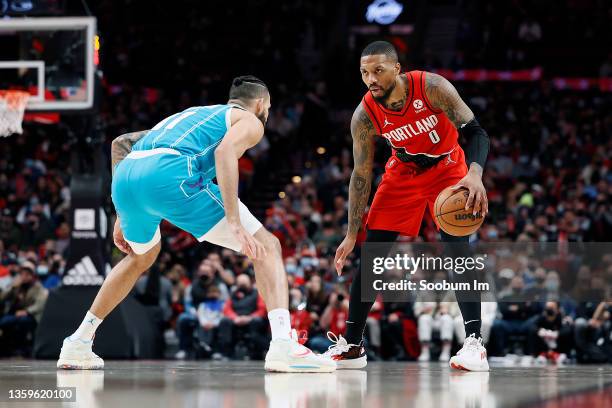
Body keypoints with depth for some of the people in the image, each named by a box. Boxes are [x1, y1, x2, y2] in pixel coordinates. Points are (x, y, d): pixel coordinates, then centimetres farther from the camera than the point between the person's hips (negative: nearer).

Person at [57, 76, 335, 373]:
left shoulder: (192, 114, 40)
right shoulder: (250, 121, 19)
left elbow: (121, 143, 36)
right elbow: (225, 150, -7)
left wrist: (123, 218, 35)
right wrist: (234, 222, -13)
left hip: (125, 177, 7)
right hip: (170, 173, -7)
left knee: (142, 256, 37)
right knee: (267, 248, 2)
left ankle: (77, 346, 38)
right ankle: (283, 347, -18)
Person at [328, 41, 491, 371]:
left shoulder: (432, 87, -29)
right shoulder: (364, 116, -20)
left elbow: (475, 132, -29)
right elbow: (361, 175, -9)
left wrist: (474, 174, -49)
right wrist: (351, 235, -8)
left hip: (447, 168, -3)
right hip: (403, 173, 3)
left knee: (456, 247, -22)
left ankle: (474, 343, -23)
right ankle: (351, 346, 9)